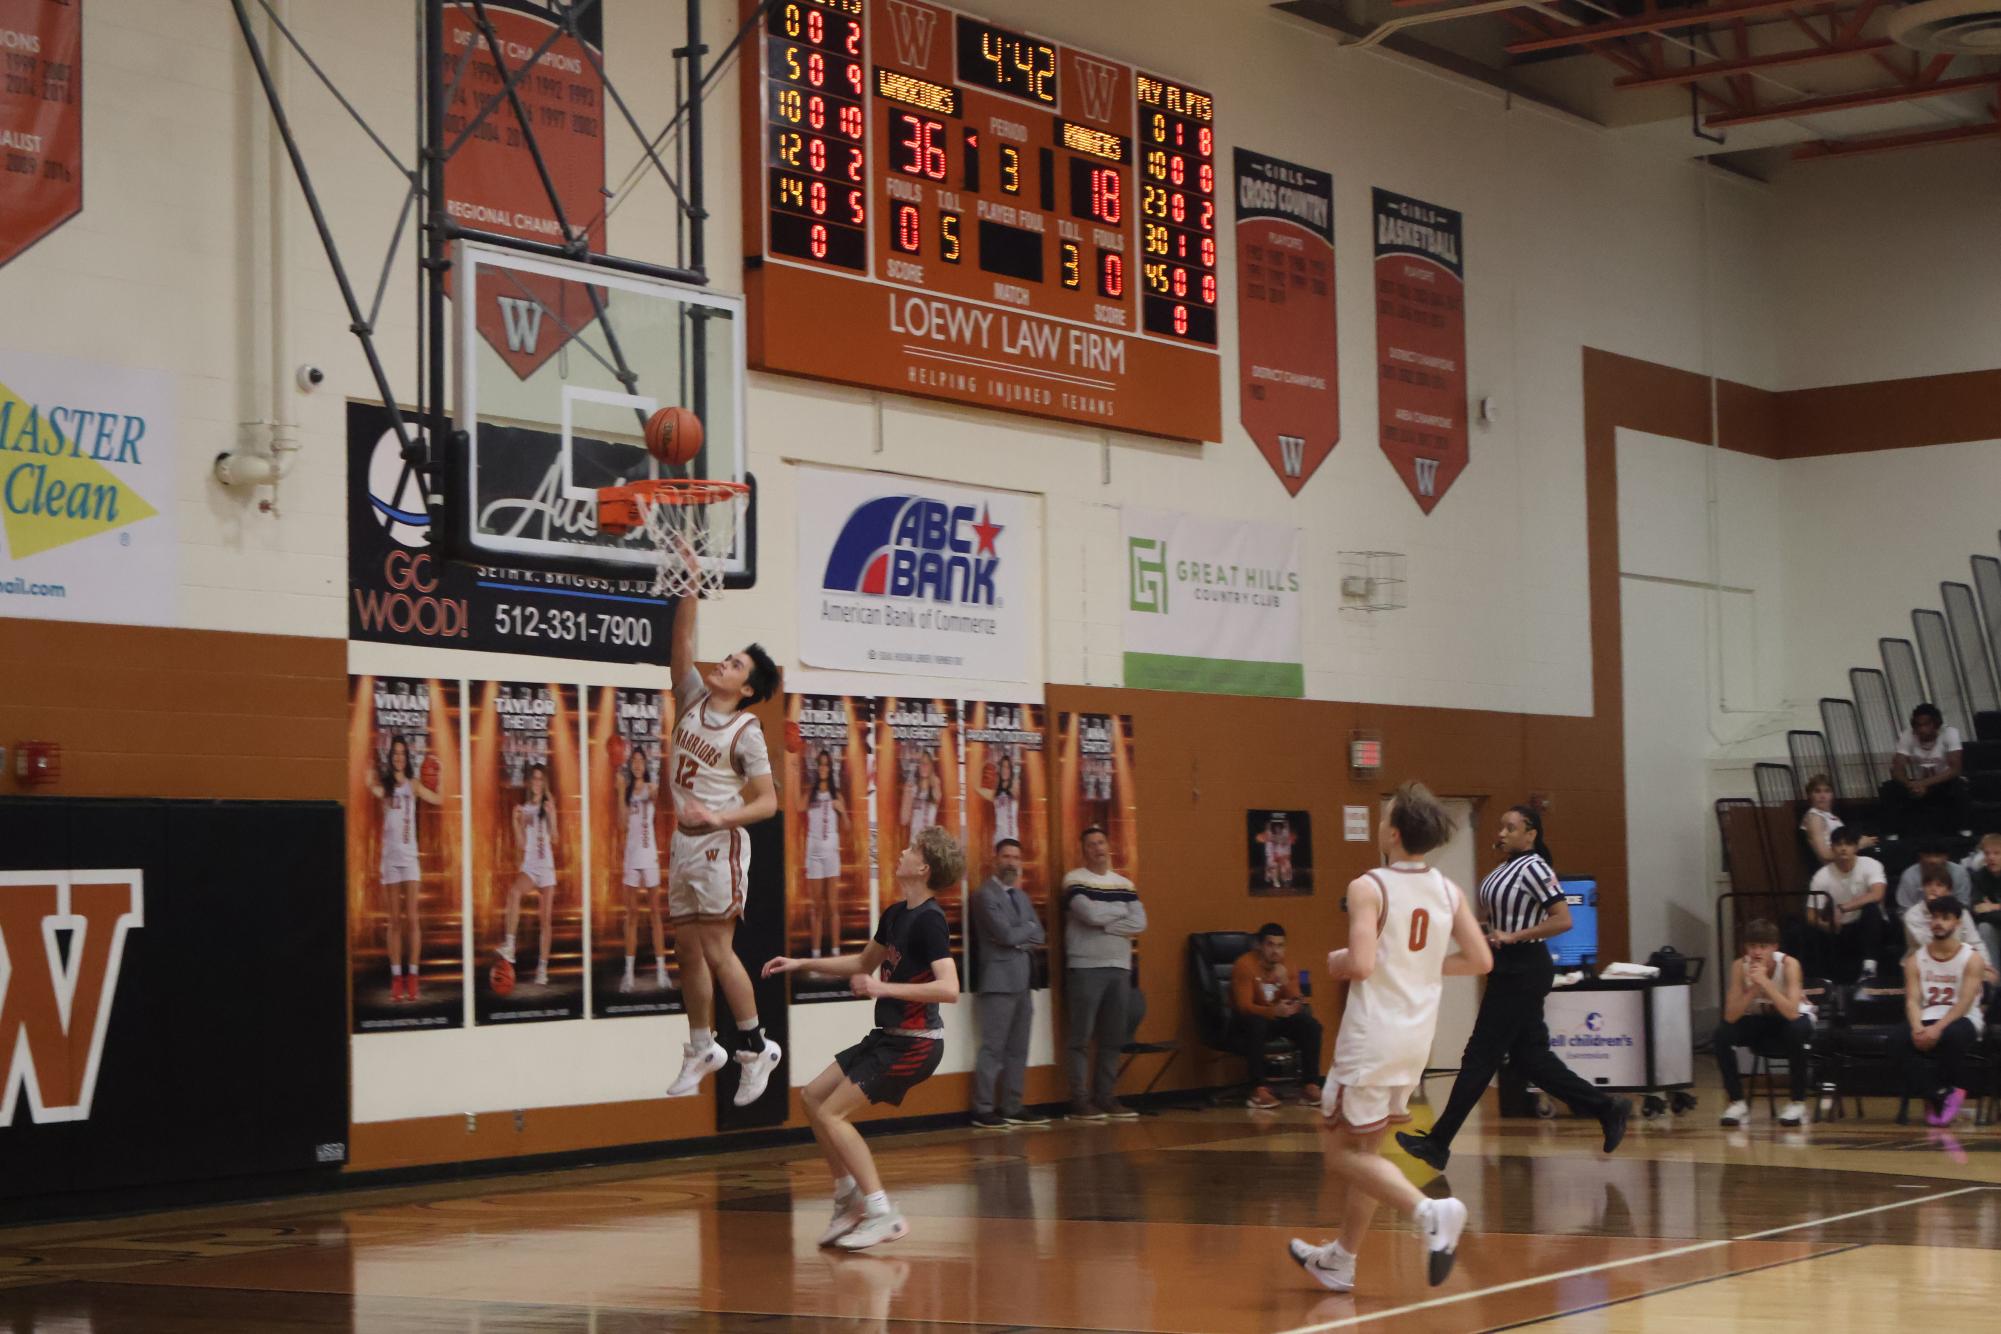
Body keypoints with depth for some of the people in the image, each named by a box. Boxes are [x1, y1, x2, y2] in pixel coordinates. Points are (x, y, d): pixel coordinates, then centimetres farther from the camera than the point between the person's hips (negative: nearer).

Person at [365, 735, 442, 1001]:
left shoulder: (413, 784, 8)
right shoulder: (384, 784, 3)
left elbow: (439, 799, -4)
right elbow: (373, 789, -19)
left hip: (409, 856, 1)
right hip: (390, 857, -1)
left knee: (412, 918, -4)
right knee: (395, 921, 2)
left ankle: (412, 977, -1)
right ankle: (396, 978, 4)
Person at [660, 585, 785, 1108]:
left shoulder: (746, 731, -9)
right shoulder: (693, 699, 7)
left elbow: (768, 801, -11)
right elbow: (683, 642, 1)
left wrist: (718, 817, -24)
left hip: (720, 844, -7)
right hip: (682, 842, 7)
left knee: (716, 950, -9)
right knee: (688, 950, 10)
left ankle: (755, 1046, 2)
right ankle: (702, 1049, 20)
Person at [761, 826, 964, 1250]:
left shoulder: (929, 921, -19)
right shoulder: (895, 914, 10)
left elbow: (949, 988, -29)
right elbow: (863, 963, 26)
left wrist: (886, 989, -34)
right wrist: (800, 964, 22)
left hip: (914, 1043, -10)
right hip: (888, 1037, 10)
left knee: (832, 1113, -14)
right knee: (813, 1096, 12)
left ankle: (883, 1215, -12)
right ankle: (849, 1198, 17)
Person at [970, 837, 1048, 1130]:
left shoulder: (1021, 896, 20)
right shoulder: (985, 894, -6)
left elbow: (1039, 937, 11)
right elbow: (1005, 933, -17)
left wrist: (1019, 938, -7)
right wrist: (1028, 929, 0)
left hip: (1022, 981, 8)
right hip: (1000, 980, -8)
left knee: (1018, 1049, 8)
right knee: (993, 1048, -8)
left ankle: (1012, 1108, 12)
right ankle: (983, 1111, -5)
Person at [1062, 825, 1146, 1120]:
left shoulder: (1124, 884, 13)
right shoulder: (1075, 881, -1)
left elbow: (1139, 922, 1)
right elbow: (1091, 914, -15)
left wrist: (1103, 926, -10)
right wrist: (1120, 910, 0)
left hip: (1119, 967, 5)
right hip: (1084, 967, -5)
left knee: (1113, 1038, 6)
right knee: (1082, 1037, -6)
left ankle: (1104, 1096, 13)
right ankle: (1080, 1099, -3)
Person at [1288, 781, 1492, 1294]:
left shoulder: (1369, 888, -14)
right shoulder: (1449, 892, 4)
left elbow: (1361, 964, -24)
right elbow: (1480, 960, 6)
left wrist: (1336, 962, -2)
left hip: (1372, 1038, -7)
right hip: (1417, 1037, 7)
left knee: (1343, 1152, 2)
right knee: (1366, 1149, 20)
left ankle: (1431, 1211, -19)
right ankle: (1340, 1261, 29)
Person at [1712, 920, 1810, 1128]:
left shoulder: (1788, 964, -26)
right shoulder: (1740, 966, -19)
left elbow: (1792, 1013, -38)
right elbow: (1730, 1016, -25)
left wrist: (1765, 982, -45)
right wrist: (1754, 988, -37)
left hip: (1789, 1020, -3)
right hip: (1758, 1021, 3)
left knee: (1796, 1030, -37)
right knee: (1722, 1033, -25)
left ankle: (1798, 1103, -21)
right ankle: (1737, 1102, -12)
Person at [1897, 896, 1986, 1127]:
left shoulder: (1971, 959, -1)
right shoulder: (1916, 960, 9)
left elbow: (1964, 1003, -13)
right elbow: (1912, 1000, -1)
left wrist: (1938, 1028, -28)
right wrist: (1918, 1027, -23)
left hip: (1962, 1020, -3)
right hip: (1928, 1021, 3)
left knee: (1952, 1035, -39)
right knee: (1907, 1043, -31)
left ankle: (1954, 1088, -16)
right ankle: (1938, 1097, -19)